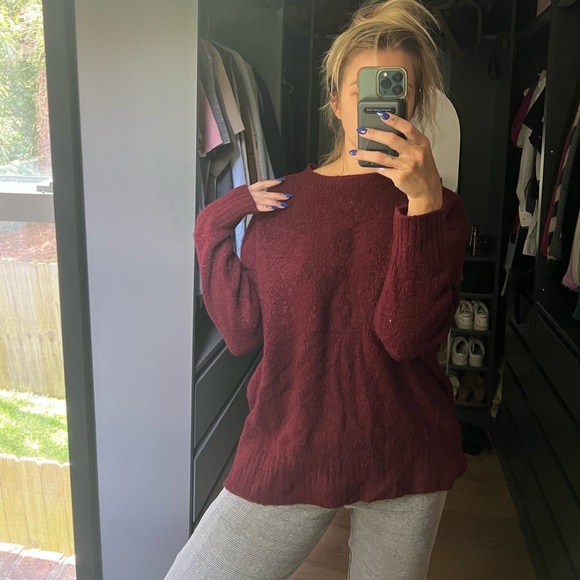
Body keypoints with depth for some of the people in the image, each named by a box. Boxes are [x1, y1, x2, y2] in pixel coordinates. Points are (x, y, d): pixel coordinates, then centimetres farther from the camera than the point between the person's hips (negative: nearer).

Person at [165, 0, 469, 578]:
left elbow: (406, 335, -18)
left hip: (403, 458, 0)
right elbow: (240, 331, -5)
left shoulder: (434, 206, -2)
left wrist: (423, 199, -25)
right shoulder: (280, 200, 1)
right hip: (288, 452, 1)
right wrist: (213, 228, -11)